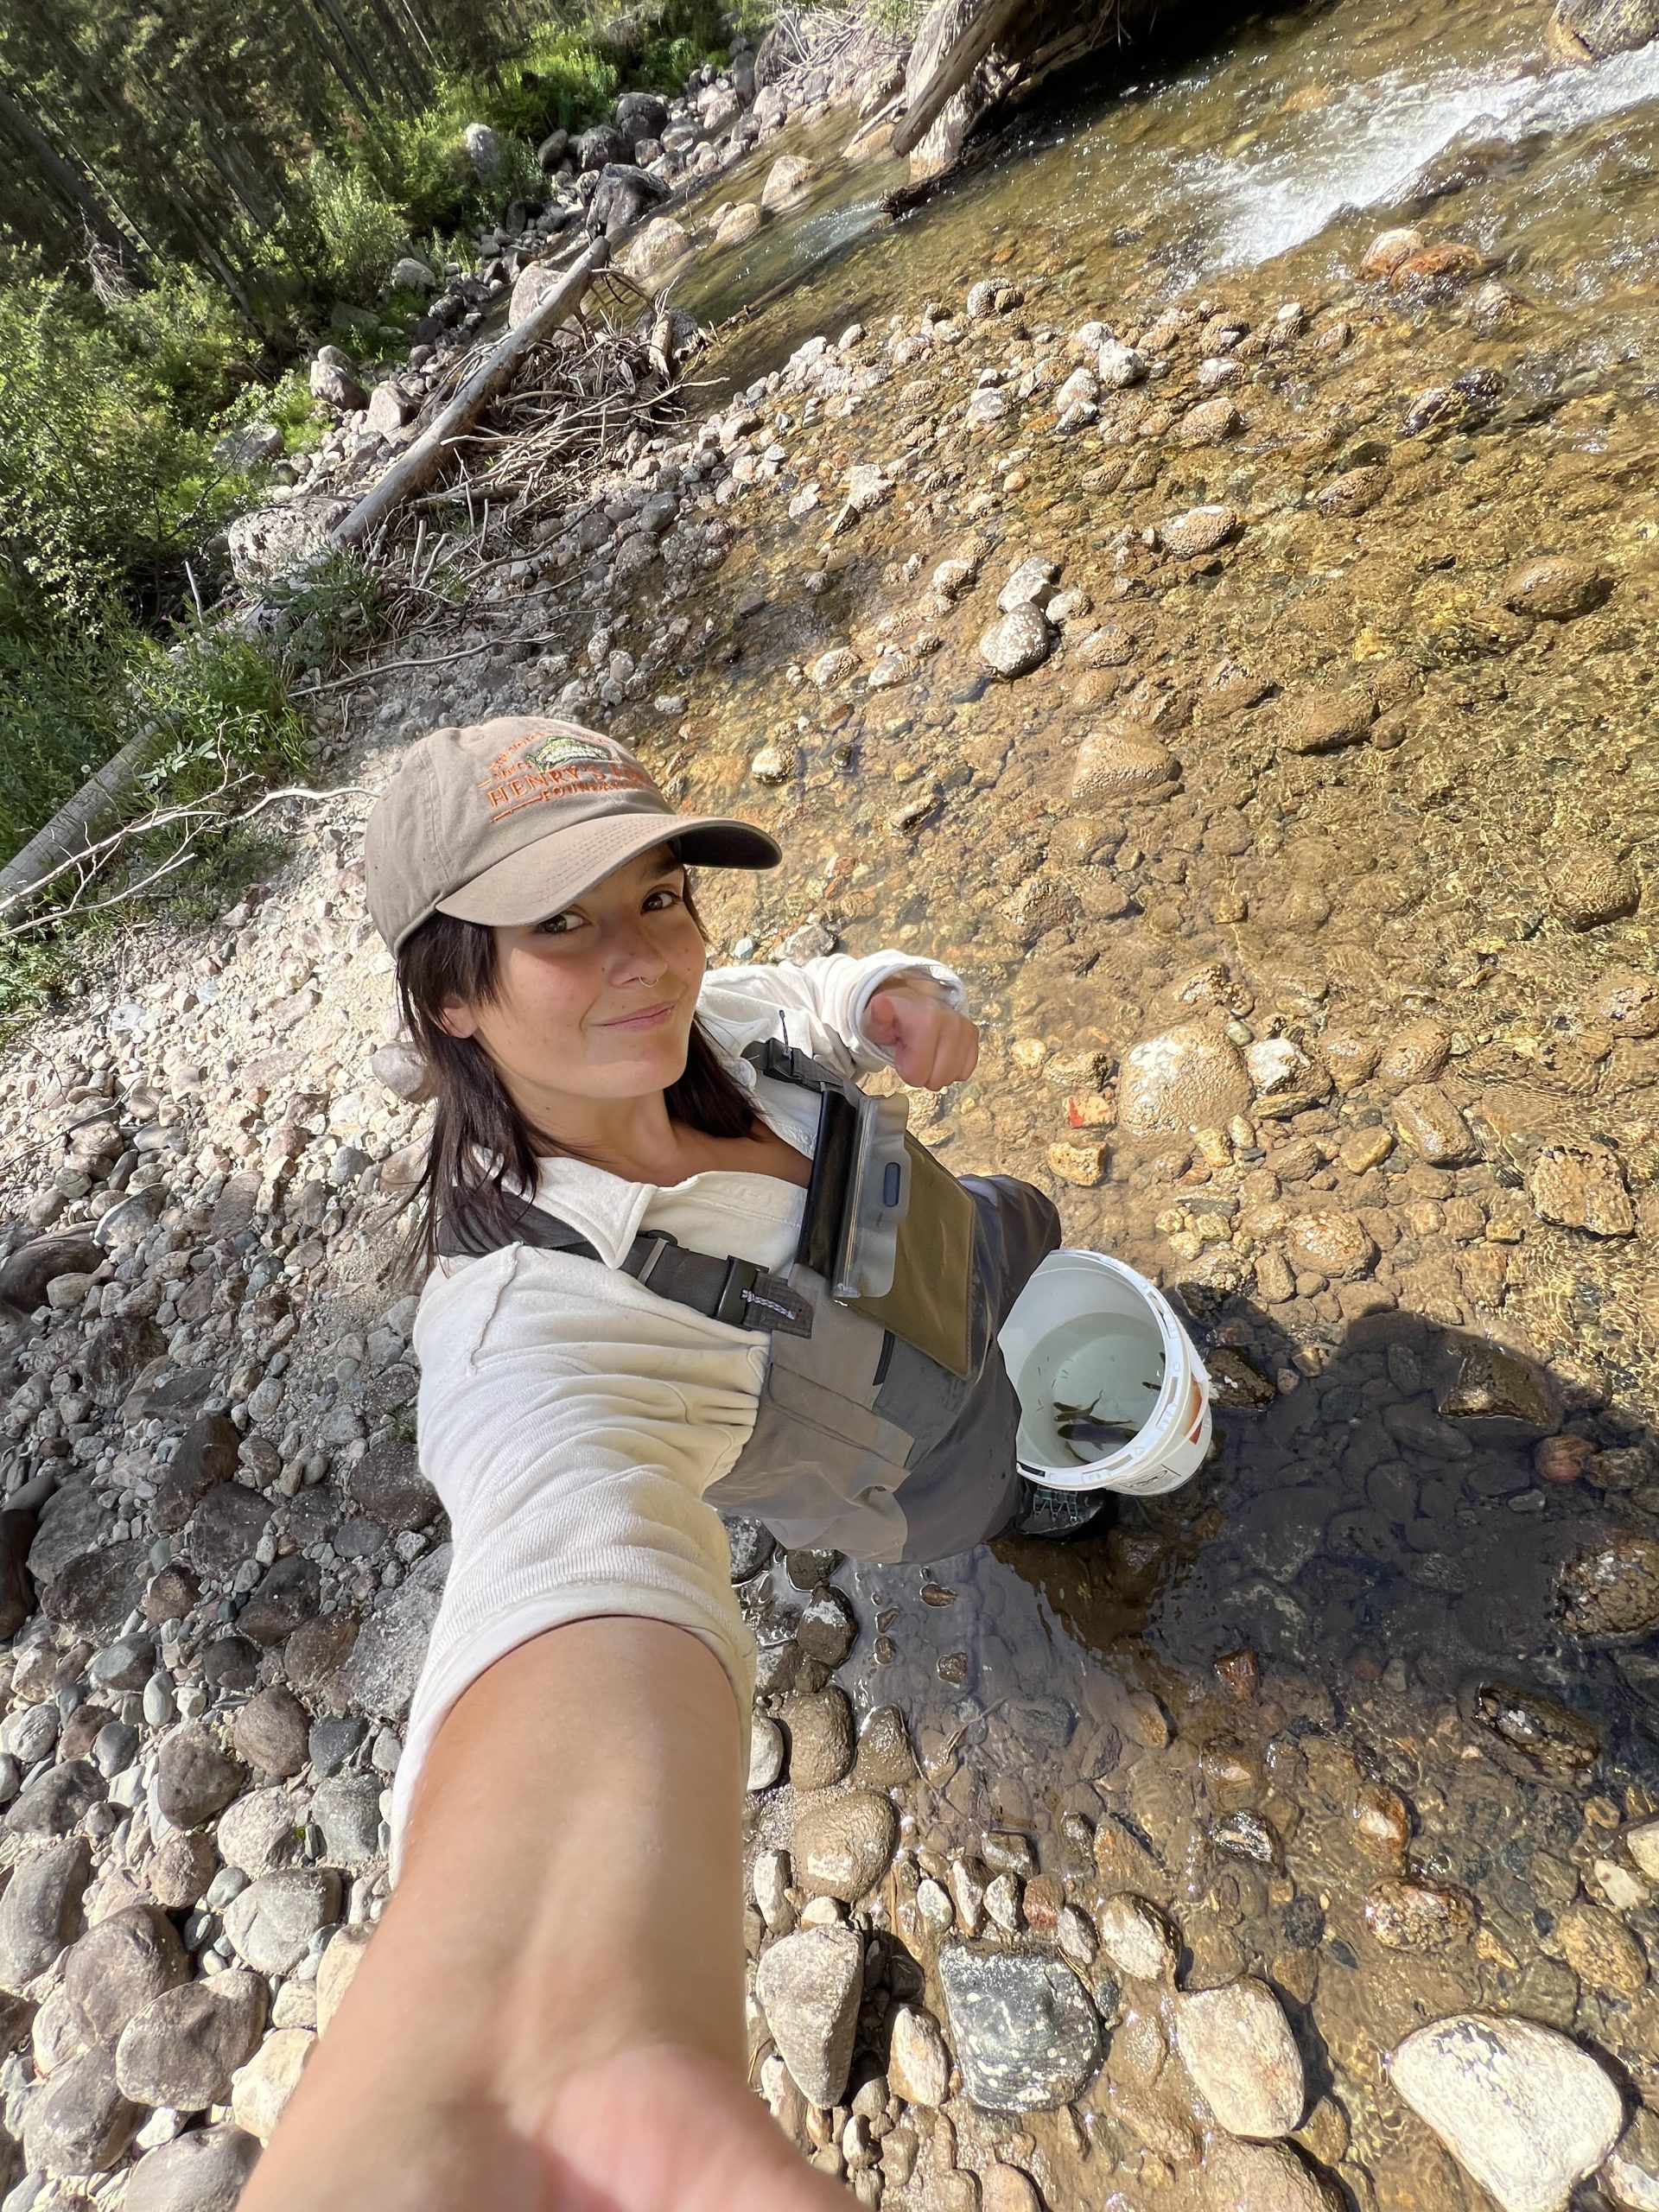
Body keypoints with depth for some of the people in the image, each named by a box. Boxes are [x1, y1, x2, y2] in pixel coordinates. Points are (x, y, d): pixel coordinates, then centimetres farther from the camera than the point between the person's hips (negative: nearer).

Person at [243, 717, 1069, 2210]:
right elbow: (571, 1551, -67)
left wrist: (902, 996, -31)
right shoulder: (533, 1330, -47)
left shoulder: (682, 1025, -26)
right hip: (952, 1477, -5)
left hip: (983, 1247, 6)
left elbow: (821, 993, -8)